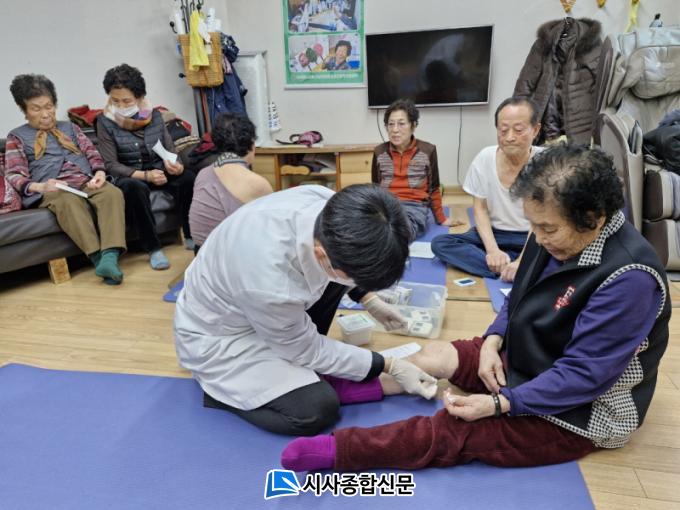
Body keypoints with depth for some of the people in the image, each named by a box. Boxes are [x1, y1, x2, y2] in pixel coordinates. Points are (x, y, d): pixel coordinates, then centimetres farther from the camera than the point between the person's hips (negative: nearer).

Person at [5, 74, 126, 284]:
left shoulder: (69, 127, 30)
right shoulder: (17, 137, 19)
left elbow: (91, 152, 19)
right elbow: (14, 175, 8)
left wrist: (99, 172, -6)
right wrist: (39, 186, -16)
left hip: (87, 182, 3)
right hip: (51, 190, -2)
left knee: (113, 193, -34)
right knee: (69, 202, -40)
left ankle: (109, 257, -50)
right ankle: (98, 257, -49)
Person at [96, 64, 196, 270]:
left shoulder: (154, 115, 2)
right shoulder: (105, 122, -6)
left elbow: (170, 149, 6)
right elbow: (111, 165, -10)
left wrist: (176, 166, -19)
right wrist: (145, 175, -25)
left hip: (159, 170, 3)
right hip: (129, 177, -2)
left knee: (189, 178, -29)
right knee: (136, 187, -39)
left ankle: (191, 236, -13)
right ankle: (153, 249, -27)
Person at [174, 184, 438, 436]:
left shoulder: (331, 207, -23)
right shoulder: (271, 284, -42)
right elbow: (306, 350, -20)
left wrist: (370, 301, 1)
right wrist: (390, 366, -14)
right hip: (219, 335, -7)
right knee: (316, 408, -21)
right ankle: (222, 387, 3)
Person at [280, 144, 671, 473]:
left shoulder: (628, 279, -31)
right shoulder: (558, 235, -5)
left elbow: (584, 376, -29)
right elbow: (519, 299, 7)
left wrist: (499, 404, -30)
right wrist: (493, 341, -9)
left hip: (579, 411, -8)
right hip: (529, 359, 8)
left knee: (453, 432, -21)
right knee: (435, 356, 1)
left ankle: (338, 450, -19)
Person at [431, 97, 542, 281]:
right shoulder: (485, 158, -8)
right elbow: (480, 209, -3)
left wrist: (523, 261, -28)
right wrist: (493, 250, -18)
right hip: (494, 233, 4)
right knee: (439, 243, -22)